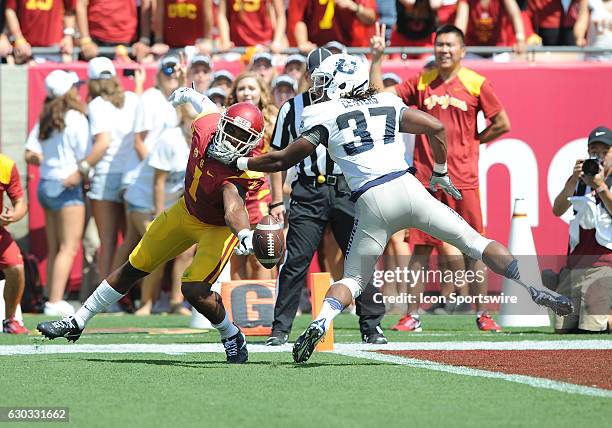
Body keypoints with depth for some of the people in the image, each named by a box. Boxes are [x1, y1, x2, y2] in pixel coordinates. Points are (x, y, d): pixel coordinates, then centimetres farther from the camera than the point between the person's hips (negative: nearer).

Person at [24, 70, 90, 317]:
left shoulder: (45, 119, 7)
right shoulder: (75, 118, -11)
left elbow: (30, 155, 4)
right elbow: (85, 156, -13)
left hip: (45, 185, 7)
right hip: (68, 187, -7)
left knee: (53, 249, 13)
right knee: (69, 248, -6)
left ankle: (52, 299, 14)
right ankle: (55, 302, -12)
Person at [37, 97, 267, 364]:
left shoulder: (240, 175, -39)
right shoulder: (206, 125, -23)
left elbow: (234, 208, -56)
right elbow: (211, 108, 1)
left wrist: (244, 233, -78)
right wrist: (188, 94, 22)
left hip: (218, 228, -6)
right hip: (186, 210, 6)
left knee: (194, 290, -21)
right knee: (134, 268, 13)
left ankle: (233, 338, 10)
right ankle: (77, 323, 27)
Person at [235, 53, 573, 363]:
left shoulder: (323, 114, 9)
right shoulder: (387, 104, 19)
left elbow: (284, 159, 8)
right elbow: (436, 127, 18)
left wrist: (239, 162, 22)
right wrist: (440, 173, 32)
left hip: (371, 203, -2)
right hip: (407, 187, 2)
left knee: (353, 280, 13)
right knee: (474, 242, 10)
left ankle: (321, 321, -13)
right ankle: (534, 291, -1)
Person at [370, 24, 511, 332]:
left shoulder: (476, 84, 1)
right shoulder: (421, 82, 7)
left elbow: (502, 124, 7)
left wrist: (473, 141, 4)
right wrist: (377, 58, -5)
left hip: (463, 179, -1)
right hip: (425, 177, 1)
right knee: (420, 248, 2)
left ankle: (482, 315, 7)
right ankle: (412, 316, 6)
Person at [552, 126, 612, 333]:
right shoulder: (581, 181, 15)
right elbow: (557, 210, 1)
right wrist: (573, 180, -13)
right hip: (575, 264, 5)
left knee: (591, 327, -17)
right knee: (562, 328, 3)